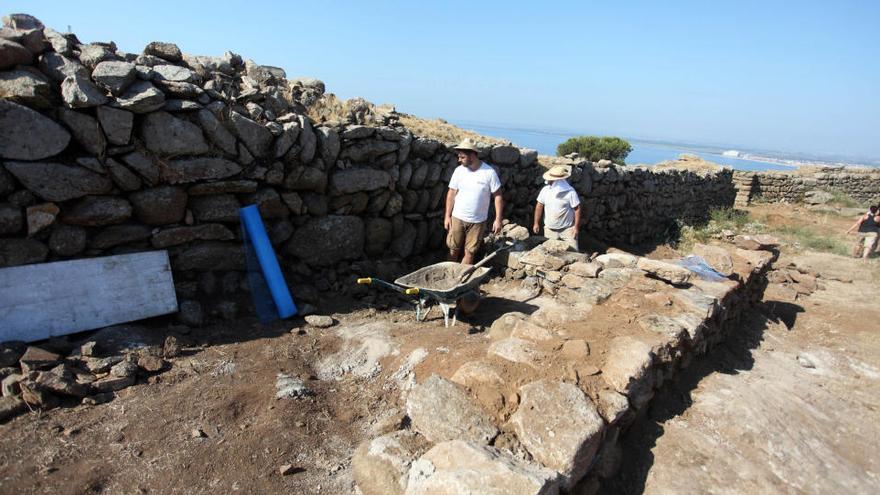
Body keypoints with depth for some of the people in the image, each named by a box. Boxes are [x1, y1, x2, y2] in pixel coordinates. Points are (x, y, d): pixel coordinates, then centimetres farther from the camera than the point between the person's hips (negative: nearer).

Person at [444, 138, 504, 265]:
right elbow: (451, 193, 3)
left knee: (469, 252, 7)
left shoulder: (489, 172, -11)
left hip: (478, 221, -2)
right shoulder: (459, 170, -4)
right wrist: (447, 216, 0)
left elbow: (497, 196, -6)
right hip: (457, 218, 2)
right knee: (453, 250, 10)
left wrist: (498, 219, -10)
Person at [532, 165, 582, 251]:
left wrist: (576, 227, -13)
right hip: (550, 229, 3)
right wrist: (536, 223, 4)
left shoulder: (570, 192, -15)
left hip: (567, 228, -3)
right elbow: (539, 206, 3)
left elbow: (577, 209, -11)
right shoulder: (545, 190, -5)